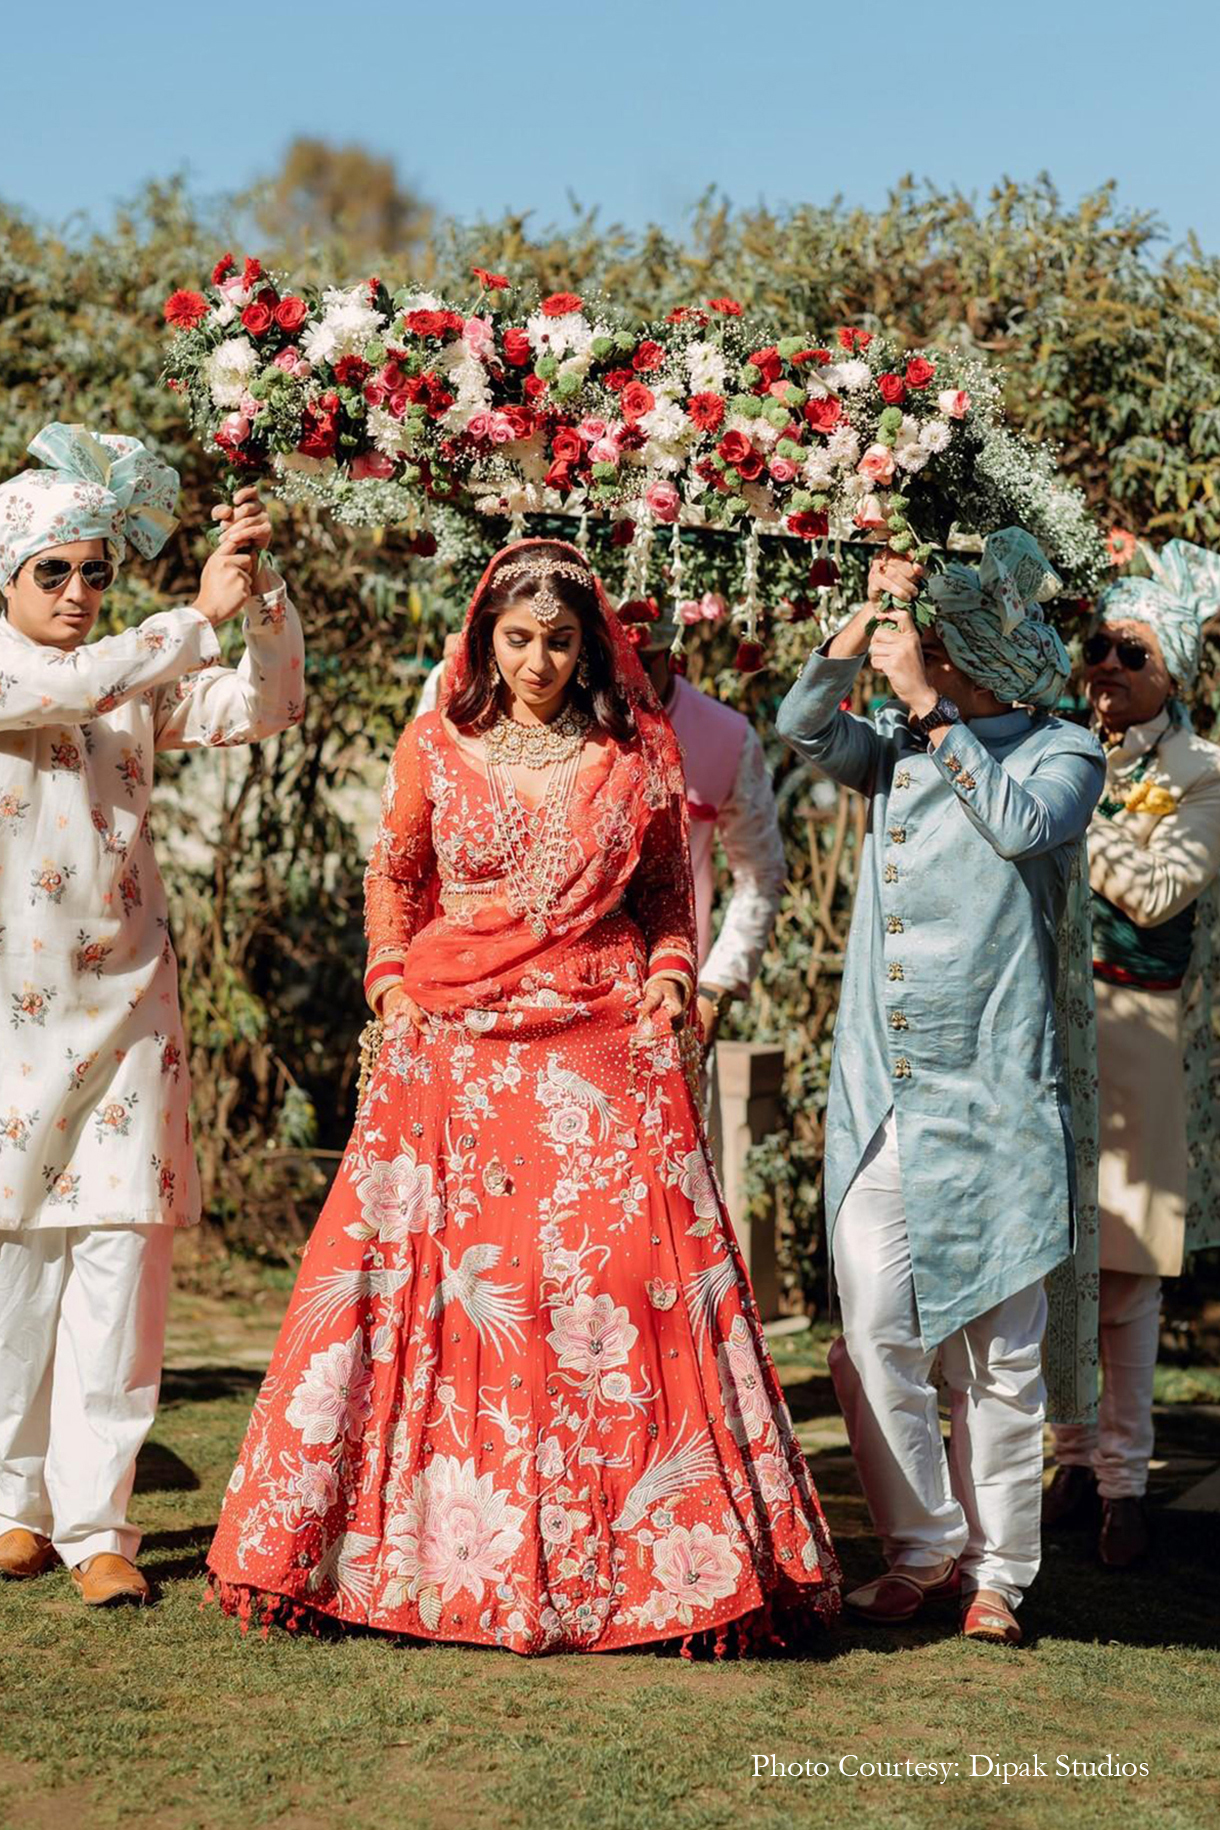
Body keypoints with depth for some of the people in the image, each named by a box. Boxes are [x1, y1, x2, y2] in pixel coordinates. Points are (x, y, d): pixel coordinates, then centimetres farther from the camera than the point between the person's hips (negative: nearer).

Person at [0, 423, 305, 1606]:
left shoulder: (139, 680, 12)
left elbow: (267, 706, 3)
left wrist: (259, 591, -11)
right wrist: (200, 618, -23)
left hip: (125, 1000, 3)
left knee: (121, 1251, -3)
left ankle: (97, 1526, 1)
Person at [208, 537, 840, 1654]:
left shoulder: (641, 751, 7)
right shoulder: (436, 746, 8)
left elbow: (670, 888, 18)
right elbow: (393, 876, 19)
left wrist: (672, 971, 2)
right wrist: (392, 978, 7)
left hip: (605, 1047, -1)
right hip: (452, 1048, 1)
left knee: (623, 1273, -8)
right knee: (432, 1276, -2)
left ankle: (632, 1551, 1)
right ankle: (422, 1540, 10)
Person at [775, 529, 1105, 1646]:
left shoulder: (1062, 752, 4)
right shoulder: (897, 753, 15)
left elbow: (1023, 827, -17)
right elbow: (804, 725, -2)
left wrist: (935, 708, -13)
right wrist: (875, 604, -4)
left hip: (994, 1104, -3)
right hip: (880, 1097, 3)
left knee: (998, 1353, 3)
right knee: (876, 1341, -1)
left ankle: (994, 1568, 15)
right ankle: (922, 1549, 14)